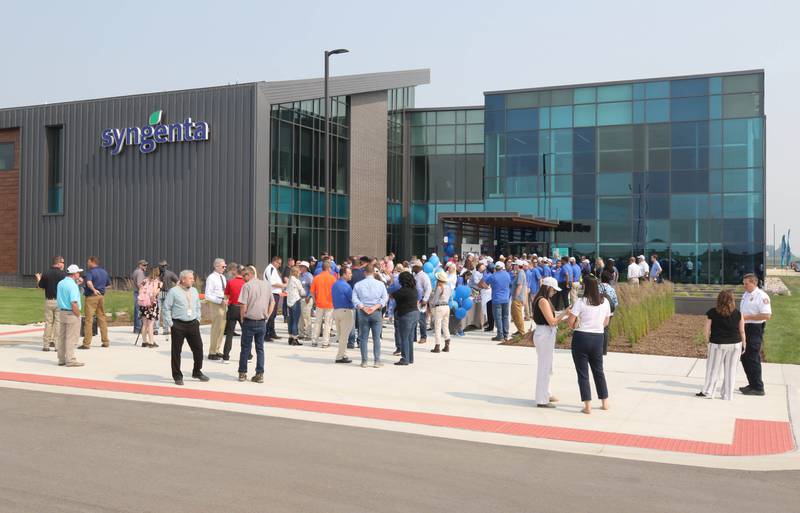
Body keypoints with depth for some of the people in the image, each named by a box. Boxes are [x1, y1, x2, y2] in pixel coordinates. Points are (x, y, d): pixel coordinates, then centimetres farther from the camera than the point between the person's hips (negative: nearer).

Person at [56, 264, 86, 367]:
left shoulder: (60, 283, 9)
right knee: (71, 338, -3)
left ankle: (61, 359, 21)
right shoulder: (73, 285, -18)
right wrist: (78, 315, -12)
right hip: (71, 314, -9)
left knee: (61, 337, 14)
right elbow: (74, 303, -23)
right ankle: (70, 360, 0)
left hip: (61, 312, 9)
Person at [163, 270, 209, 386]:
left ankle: (197, 372, 25)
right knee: (176, 351, 2)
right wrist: (170, 324, -8)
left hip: (193, 324, 5)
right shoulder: (173, 291, -6)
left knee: (198, 348, 7)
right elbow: (166, 308, -5)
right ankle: (177, 376, 14)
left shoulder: (194, 291, 11)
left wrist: (197, 319, 11)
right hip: (178, 325, -5)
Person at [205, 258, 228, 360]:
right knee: (216, 328, -6)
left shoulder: (223, 277, 13)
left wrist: (226, 301, 5)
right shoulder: (211, 278, -11)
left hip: (223, 304, 8)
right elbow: (208, 296, -16)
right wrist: (221, 301, -21)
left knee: (222, 328, 12)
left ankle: (216, 350, 23)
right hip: (215, 305, -8)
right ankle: (212, 353, 3)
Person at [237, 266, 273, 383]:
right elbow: (272, 302, 11)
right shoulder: (266, 284, 6)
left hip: (249, 321, -4)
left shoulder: (247, 285, -10)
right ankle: (260, 374, 8)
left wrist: (242, 318, 2)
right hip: (262, 322, 4)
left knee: (245, 348, 8)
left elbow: (243, 305, -13)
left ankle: (242, 373, 15)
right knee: (260, 348, 10)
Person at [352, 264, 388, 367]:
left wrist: (363, 308, -12)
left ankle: (364, 361, 7)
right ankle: (377, 361, 3)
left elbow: (354, 299, -6)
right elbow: (384, 298, -7)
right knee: (376, 338, 4)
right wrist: (375, 307, -12)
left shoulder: (358, 285, 3)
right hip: (376, 313, 0)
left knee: (363, 338, 6)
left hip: (363, 313, 1)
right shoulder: (380, 284, 2)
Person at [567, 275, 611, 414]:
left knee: (583, 373, 4)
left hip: (581, 337, -5)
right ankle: (605, 402, 27)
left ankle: (588, 406, 3)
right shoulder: (605, 302, 2)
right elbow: (606, 322, 11)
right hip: (598, 337, 5)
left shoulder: (581, 302, -14)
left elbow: (571, 322, -14)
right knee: (599, 370, 20)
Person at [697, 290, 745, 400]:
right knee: (730, 370, 10)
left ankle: (707, 392, 16)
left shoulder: (712, 313, -8)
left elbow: (707, 330, -6)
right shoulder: (738, 313, -3)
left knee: (713, 368, 10)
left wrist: (707, 341, 8)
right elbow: (742, 331, 2)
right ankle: (727, 395, 15)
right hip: (735, 344, 2)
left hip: (717, 344, -2)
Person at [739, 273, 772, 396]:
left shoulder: (762, 296, -16)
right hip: (745, 329, 9)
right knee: (745, 357, 14)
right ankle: (752, 384, 26)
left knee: (753, 359, -5)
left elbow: (767, 316, -24)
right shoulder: (746, 294, 13)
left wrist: (747, 317, -23)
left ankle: (758, 388, 4)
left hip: (755, 330, -9)